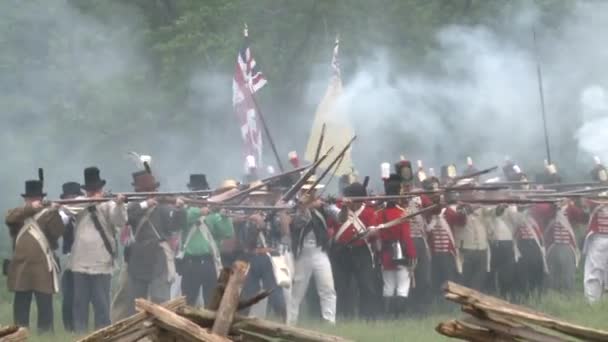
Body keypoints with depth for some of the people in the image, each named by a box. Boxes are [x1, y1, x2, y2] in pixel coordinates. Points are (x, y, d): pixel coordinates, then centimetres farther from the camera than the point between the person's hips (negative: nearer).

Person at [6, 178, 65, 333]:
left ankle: (45, 334, 1)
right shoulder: (19, 214, 12)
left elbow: (59, 232, -11)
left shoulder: (48, 214, 4)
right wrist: (30, 208, -18)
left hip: (42, 267, -3)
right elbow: (10, 218, -11)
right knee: (20, 304, 8)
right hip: (20, 267, 3)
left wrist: (54, 213, -23)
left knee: (45, 304, -3)